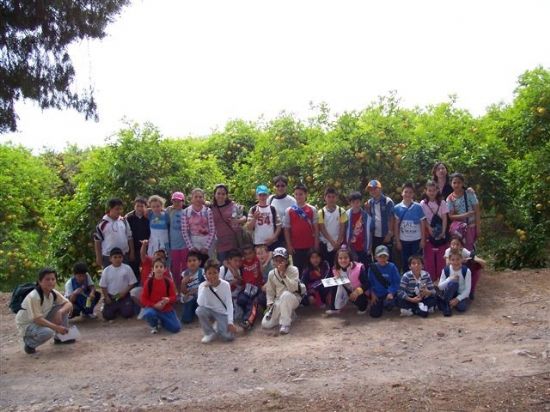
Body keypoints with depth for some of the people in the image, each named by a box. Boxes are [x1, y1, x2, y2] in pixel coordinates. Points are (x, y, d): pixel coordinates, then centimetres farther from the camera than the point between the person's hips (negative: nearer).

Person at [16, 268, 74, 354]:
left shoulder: (53, 293, -8)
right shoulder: (33, 297, -30)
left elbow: (69, 304, -9)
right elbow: (37, 319, -30)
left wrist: (60, 312, -30)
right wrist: (57, 327, -33)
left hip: (43, 320, 7)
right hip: (26, 325, -7)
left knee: (63, 308, -8)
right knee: (48, 332, -35)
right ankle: (29, 343, -3)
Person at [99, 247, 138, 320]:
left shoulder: (127, 268, -6)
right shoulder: (106, 270, -2)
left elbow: (132, 283, -3)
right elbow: (103, 286, 4)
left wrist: (124, 292, -14)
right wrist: (106, 297, -7)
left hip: (124, 296, -1)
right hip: (111, 296, 1)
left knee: (127, 313, -17)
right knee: (107, 315, -12)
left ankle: (121, 308, 19)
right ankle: (116, 309, 22)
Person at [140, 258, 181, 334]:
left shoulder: (169, 281, -4)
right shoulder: (149, 282, -7)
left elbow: (173, 297, -2)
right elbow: (144, 299, -5)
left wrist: (168, 300, -26)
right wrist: (154, 305, -18)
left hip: (167, 309, 2)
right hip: (152, 308, -1)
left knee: (176, 328, -11)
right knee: (148, 314, -38)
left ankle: (161, 321, 21)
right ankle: (154, 325, 0)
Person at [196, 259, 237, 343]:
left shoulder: (225, 285, -14)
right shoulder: (203, 285, -13)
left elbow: (229, 304, -12)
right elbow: (200, 304, -28)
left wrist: (230, 322, -18)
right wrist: (205, 287, -32)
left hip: (223, 313, -1)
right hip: (210, 311, 2)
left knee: (228, 337, -23)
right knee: (199, 310, -33)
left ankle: (218, 326, 13)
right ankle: (210, 333, -8)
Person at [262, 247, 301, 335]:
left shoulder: (293, 270, -11)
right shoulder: (271, 274, 2)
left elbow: (293, 288, -25)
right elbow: (270, 292, 9)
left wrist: (283, 274, -30)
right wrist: (270, 304, -6)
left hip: (293, 299, -5)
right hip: (278, 301, 5)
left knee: (286, 294, -41)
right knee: (265, 324, -11)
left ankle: (285, 323, -26)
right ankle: (289, 314, 14)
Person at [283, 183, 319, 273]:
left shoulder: (312, 210, 2)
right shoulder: (289, 211, 1)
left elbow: (316, 228, 3)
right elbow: (286, 229, 2)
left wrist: (316, 244, -1)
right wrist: (289, 245, -3)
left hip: (310, 245, 0)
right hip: (296, 246, 0)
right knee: (298, 269, 6)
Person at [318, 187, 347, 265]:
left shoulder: (341, 211, 0)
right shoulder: (321, 212, -3)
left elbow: (342, 228, -1)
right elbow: (322, 229, -5)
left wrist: (338, 242, -9)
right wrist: (332, 242, -12)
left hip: (338, 244, 0)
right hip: (325, 244, 0)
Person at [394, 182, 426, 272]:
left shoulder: (418, 207, -4)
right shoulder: (397, 208, -2)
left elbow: (422, 224, 1)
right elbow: (396, 225, 3)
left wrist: (423, 239, -2)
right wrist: (397, 241, 1)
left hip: (416, 240, -1)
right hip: (403, 240, 1)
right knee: (405, 264, 9)